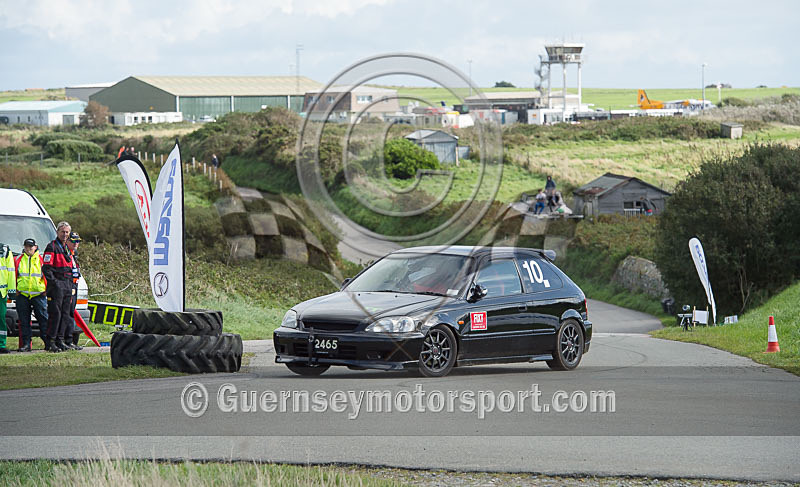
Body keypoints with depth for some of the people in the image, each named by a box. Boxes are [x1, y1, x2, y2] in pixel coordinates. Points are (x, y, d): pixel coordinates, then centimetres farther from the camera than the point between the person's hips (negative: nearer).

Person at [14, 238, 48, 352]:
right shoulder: (18, 260, 11)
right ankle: (26, 344, 6)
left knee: (43, 319, -4)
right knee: (24, 321, 2)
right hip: (22, 295, 2)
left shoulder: (41, 259, 7)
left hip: (38, 295, -2)